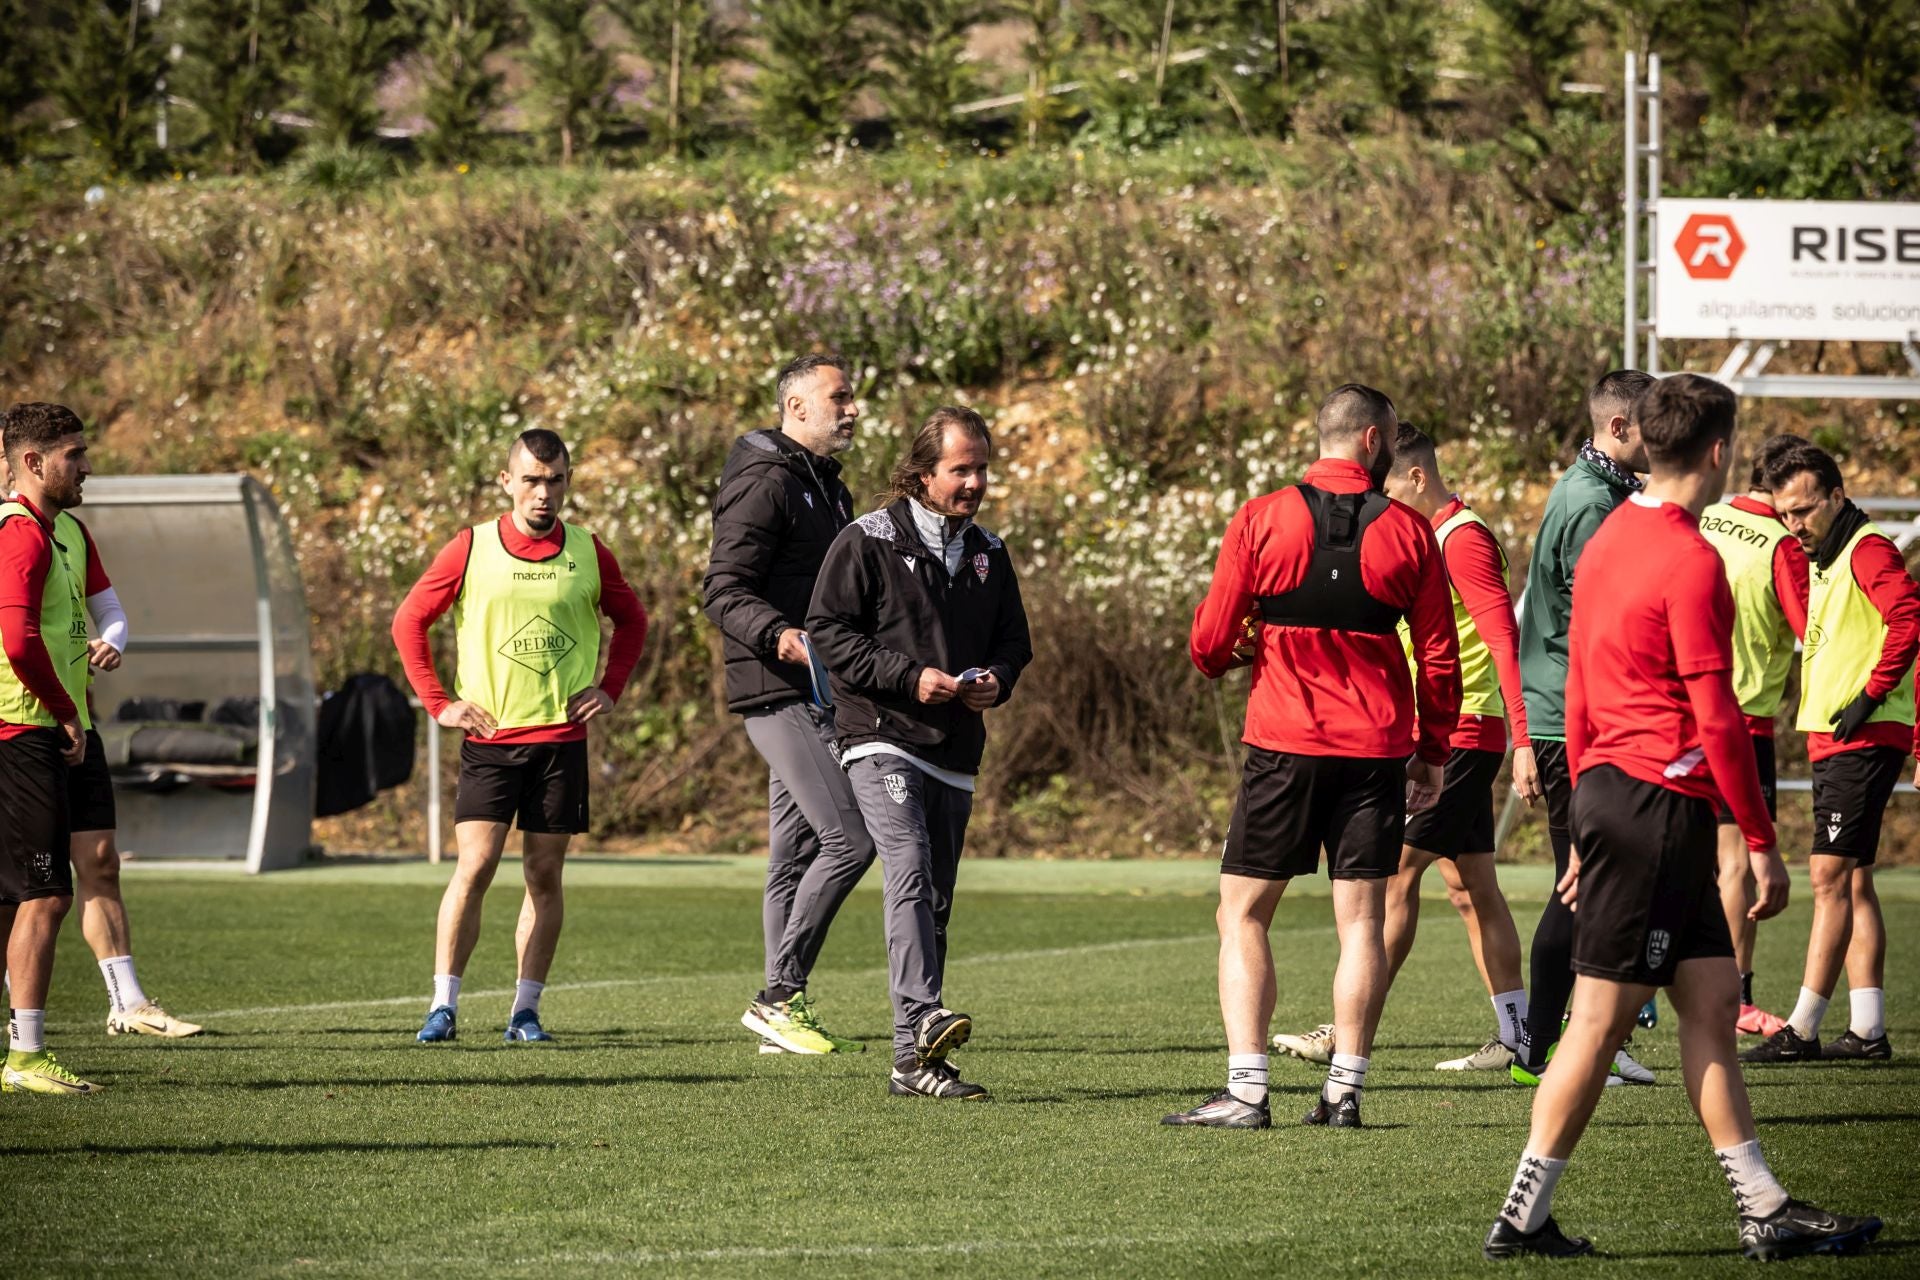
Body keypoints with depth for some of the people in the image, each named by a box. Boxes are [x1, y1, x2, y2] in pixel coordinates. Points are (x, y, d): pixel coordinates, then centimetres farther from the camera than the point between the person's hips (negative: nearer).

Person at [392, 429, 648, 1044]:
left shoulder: (588, 553, 4)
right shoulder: (471, 549, -2)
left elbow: (631, 620, 20)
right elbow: (408, 622, 6)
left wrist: (609, 688, 7)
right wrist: (438, 703, 0)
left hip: (562, 738, 2)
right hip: (489, 737, -2)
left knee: (545, 875, 3)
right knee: (475, 866, -10)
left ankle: (525, 1011, 8)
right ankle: (443, 1005, -6)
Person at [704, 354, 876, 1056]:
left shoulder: (826, 487, 20)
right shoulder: (766, 484, -11)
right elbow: (725, 591, -18)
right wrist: (780, 636, -34)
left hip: (819, 697, 10)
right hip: (778, 693, -10)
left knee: (795, 857, 9)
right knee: (849, 839, -16)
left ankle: (785, 1008, 11)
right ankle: (780, 995, -10)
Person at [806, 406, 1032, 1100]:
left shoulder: (989, 554, 15)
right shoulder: (869, 540, -3)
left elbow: (1013, 639, 24)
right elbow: (828, 629, -7)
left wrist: (997, 679, 0)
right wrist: (910, 676, -16)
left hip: (955, 754, 6)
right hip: (882, 737, -6)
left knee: (934, 903, 6)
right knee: (910, 872, -25)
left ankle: (914, 1061, 8)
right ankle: (922, 1020, -38)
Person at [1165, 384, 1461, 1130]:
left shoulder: (1261, 521, -3)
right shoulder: (1407, 531, 1)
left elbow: (1210, 643, -1)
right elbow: (1440, 657, 4)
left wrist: (1224, 660, 22)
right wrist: (1433, 752, 15)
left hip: (1283, 745, -1)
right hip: (1376, 751, 1)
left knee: (1242, 916, 4)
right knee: (1361, 919, 5)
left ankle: (1246, 1090, -5)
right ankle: (1344, 1091, 2)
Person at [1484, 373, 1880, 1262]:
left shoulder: (1610, 540, 14)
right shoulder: (1689, 561, -15)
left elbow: (1578, 695, 18)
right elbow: (1716, 715, -17)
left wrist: (1588, 830, 23)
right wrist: (1761, 843, -12)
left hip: (1612, 790, 10)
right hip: (1661, 800, -10)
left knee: (1712, 999, 9)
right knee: (1603, 1017, -4)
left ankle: (1765, 1212, 9)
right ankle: (1523, 1218, 0)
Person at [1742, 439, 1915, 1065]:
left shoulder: (1868, 551, -12)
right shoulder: (1820, 561, 18)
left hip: (1864, 738, -11)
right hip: (1831, 739, 11)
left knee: (1830, 875, -11)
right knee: (1853, 882, 10)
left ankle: (1802, 1030, -13)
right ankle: (1867, 1030, 12)